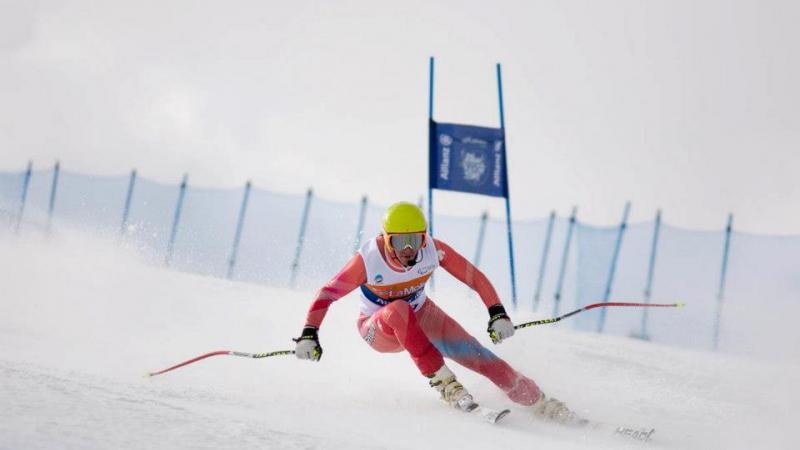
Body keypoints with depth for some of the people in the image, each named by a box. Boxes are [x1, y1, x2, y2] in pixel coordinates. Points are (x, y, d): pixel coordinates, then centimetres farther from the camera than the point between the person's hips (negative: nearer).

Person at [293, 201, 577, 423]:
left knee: (482, 359, -10)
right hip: (380, 330, -3)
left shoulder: (433, 250, -25)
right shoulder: (368, 260, -31)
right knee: (399, 311, -39)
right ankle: (442, 380, -35)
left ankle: (542, 405, 6)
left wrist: (498, 314, -25)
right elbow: (327, 294, -26)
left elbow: (474, 277, -16)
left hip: (421, 316, 3)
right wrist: (309, 335, -36)